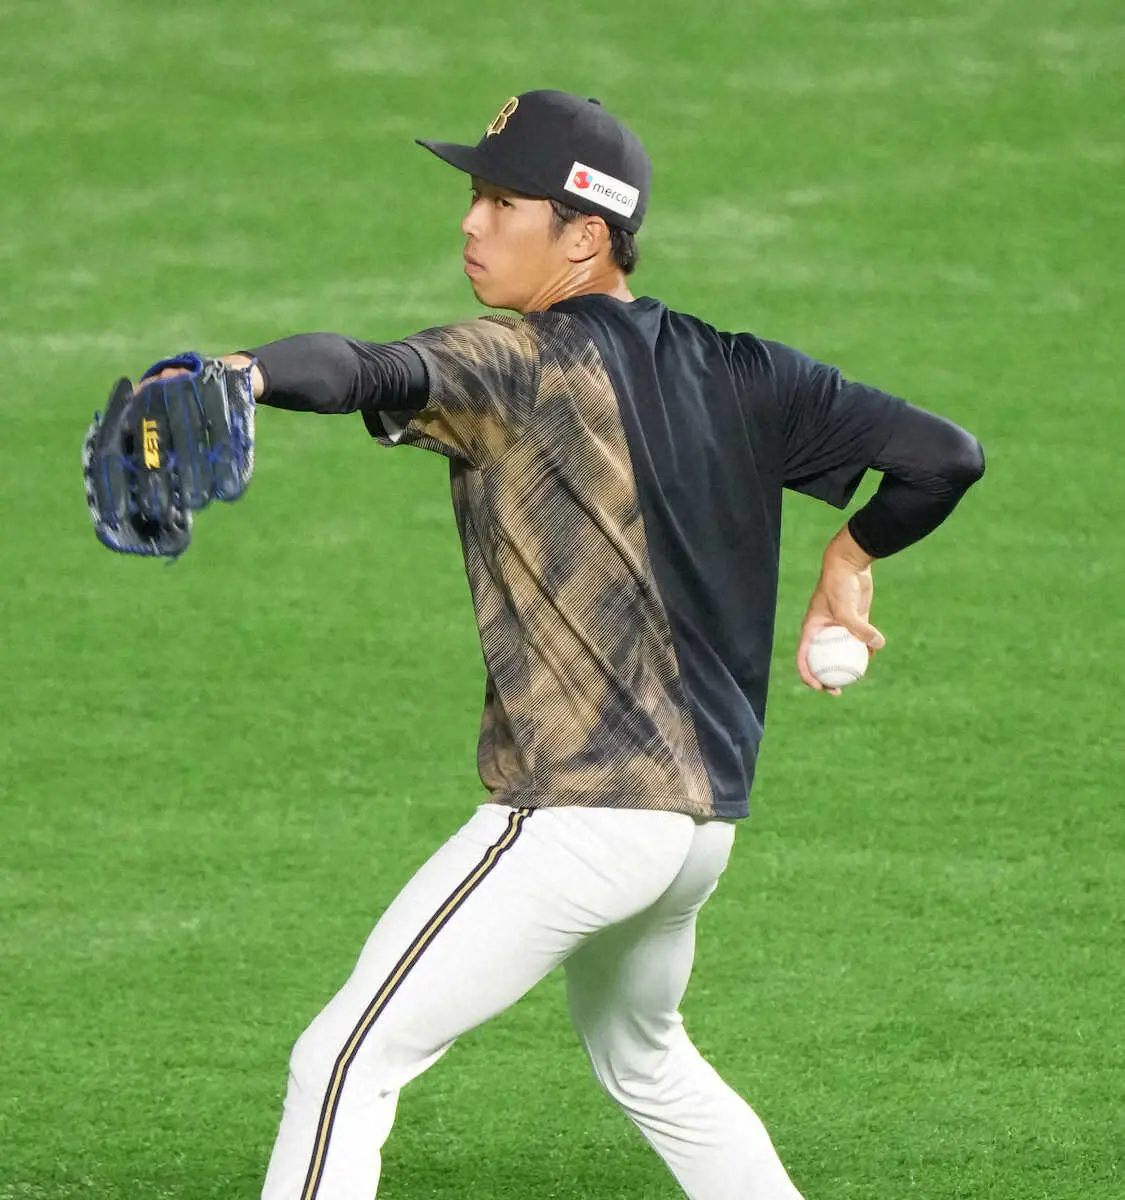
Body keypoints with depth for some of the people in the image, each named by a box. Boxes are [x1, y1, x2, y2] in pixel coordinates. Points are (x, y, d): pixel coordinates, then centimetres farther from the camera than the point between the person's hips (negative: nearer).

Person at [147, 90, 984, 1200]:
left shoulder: (516, 365, -10)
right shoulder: (736, 374, 10)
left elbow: (373, 373, -31)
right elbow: (942, 455, 8)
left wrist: (239, 375, -50)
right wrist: (850, 560, 26)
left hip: (577, 814, -9)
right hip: (706, 816, 9)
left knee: (344, 1062, -8)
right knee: (642, 1059, 32)